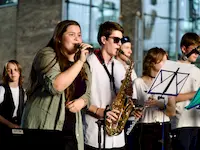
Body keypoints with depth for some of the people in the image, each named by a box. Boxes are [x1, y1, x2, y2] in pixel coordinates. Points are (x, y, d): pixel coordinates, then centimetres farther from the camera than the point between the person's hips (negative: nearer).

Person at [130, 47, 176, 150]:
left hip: (164, 129, 3)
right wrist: (134, 111, -20)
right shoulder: (138, 82, -1)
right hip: (144, 129, -3)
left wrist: (159, 104, -18)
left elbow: (172, 113, 0)